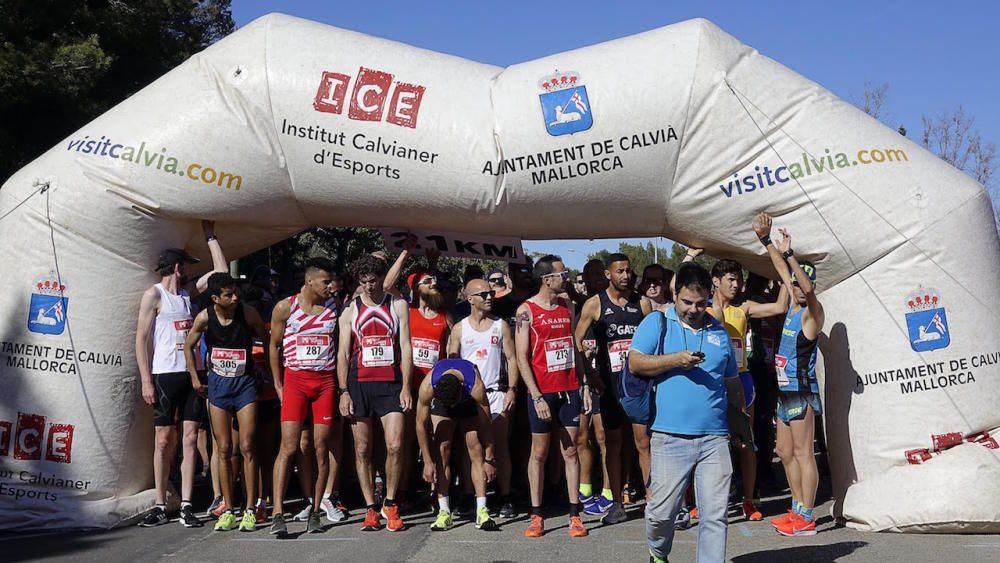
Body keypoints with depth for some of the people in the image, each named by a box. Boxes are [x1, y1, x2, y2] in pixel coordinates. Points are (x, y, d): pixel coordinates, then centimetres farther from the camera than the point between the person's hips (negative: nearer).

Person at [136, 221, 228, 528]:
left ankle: (186, 505, 2)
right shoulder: (154, 295, -1)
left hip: (192, 373, 5)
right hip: (165, 374, -5)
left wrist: (210, 236, 16)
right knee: (165, 440, 0)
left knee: (190, 438, 0)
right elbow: (141, 339, -5)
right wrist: (146, 380, -11)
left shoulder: (189, 292, 15)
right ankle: (160, 505, 8)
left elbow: (222, 270, 17)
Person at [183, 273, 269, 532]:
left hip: (245, 383, -1)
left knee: (247, 448, -5)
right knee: (224, 449, 5)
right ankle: (228, 510, 13)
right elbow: (189, 346, 8)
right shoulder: (205, 317, -8)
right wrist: (195, 378, 6)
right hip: (217, 384, 2)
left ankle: (250, 510, 4)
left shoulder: (248, 313, -11)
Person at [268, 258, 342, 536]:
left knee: (322, 448, 3)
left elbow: (341, 345, 9)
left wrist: (341, 385, 2)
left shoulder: (335, 306, 5)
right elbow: (274, 346, 7)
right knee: (288, 446, -9)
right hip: (295, 380, -2)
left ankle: (315, 512, 12)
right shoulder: (285, 307, -1)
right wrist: (278, 385, 3)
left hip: (326, 381, 2)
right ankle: (277, 513, -8)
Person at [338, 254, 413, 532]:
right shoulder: (350, 310, 9)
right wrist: (344, 391, -2)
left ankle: (390, 504, 8)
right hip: (359, 384, 1)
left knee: (395, 446, -9)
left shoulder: (398, 306, 7)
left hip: (390, 383, -1)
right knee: (362, 449, 4)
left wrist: (406, 386, -4)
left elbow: (405, 348, 3)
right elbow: (343, 353, 6)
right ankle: (371, 509, 13)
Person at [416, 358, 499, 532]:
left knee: (476, 449, -13)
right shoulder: (427, 386, -38)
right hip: (440, 402, 1)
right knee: (442, 451, -11)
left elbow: (486, 425, -27)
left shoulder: (476, 387, -41)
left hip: (470, 403, -1)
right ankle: (444, 512, -7)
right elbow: (421, 424, -25)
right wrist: (427, 461, -22)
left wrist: (490, 459, -20)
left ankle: (482, 512, -14)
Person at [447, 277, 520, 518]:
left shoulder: (501, 326, 8)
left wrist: (511, 389, -5)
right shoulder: (459, 328, 7)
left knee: (500, 446, -3)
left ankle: (505, 498, 1)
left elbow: (511, 359, 6)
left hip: (496, 392, 0)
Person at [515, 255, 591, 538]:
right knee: (539, 453, 5)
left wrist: (584, 385, 8)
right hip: (542, 392, -4)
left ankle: (575, 514, 10)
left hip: (569, 390, 4)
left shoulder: (567, 308, 10)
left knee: (570, 451, 5)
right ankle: (536, 515, 12)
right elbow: (522, 357, -9)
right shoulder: (527, 310, -6)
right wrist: (537, 396, -14)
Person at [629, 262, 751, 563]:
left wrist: (740, 416, 20)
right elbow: (635, 363, -6)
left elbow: (732, 382, 24)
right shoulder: (657, 323, 4)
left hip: (715, 438, 3)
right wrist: (676, 360, -15)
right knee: (661, 511, 3)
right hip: (670, 437, -3)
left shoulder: (719, 332, 15)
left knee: (715, 515, 1)